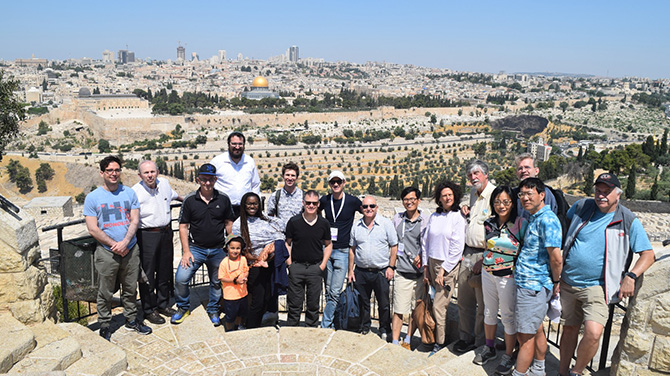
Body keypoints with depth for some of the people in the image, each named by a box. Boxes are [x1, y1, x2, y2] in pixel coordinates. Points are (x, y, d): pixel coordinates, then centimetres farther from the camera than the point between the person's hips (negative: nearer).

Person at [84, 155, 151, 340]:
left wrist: (125, 242, -15)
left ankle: (131, 319, 32)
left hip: (131, 250, 2)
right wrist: (114, 245, -14)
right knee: (105, 293, 7)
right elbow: (93, 229, -6)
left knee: (130, 289, 15)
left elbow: (135, 221, 0)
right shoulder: (92, 197, -3)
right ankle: (104, 326, 24)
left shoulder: (129, 193, 4)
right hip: (106, 253, -2)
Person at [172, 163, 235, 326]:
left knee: (217, 282, 11)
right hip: (195, 248, -1)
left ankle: (213, 310, 34)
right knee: (180, 278, -9)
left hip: (217, 250, 1)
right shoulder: (190, 200, -3)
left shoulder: (223, 199, 0)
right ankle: (183, 307, 17)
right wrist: (186, 251, -6)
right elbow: (183, 227, -1)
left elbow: (229, 224, 8)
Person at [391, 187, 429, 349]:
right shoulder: (397, 219, 8)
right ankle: (395, 342, 8)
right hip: (402, 272, 0)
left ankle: (408, 340, 24)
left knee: (417, 309, 9)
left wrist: (422, 257, -9)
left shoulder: (426, 220, 2)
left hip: (420, 272, 0)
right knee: (399, 309, -2)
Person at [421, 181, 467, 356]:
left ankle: (440, 342, 11)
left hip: (448, 266, -5)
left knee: (439, 306, -4)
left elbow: (457, 248, -10)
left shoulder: (458, 218, -7)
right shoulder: (434, 216, 9)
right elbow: (426, 241, 13)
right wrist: (425, 266, 9)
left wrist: (443, 270, -12)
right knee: (437, 304, 7)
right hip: (432, 263, 5)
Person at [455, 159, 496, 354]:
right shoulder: (473, 193, 13)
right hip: (467, 252, 8)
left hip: (484, 256, -8)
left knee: (483, 304, 3)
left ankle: (481, 342, 18)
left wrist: (484, 260, -19)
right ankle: (466, 337, 29)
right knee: (464, 300, 14)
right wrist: (468, 211, 11)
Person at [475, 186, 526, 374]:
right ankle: (489, 349, 37)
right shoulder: (489, 223, 2)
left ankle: (508, 357, 23)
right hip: (488, 273, 5)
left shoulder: (520, 223, -12)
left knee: (508, 316, 6)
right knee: (489, 312, 18)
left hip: (508, 276, -5)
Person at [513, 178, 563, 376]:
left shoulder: (547, 219, -20)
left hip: (533, 286, -10)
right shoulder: (534, 218, 12)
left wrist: (555, 282, -9)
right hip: (529, 284, 10)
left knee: (525, 336, 0)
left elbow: (556, 258, -22)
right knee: (536, 330, 22)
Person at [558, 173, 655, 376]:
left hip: (596, 287, -3)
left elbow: (648, 254, -3)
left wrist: (630, 277, -18)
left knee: (593, 333, -20)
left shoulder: (628, 221, -5)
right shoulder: (581, 207, 2)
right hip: (568, 282, 3)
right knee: (570, 327, 14)